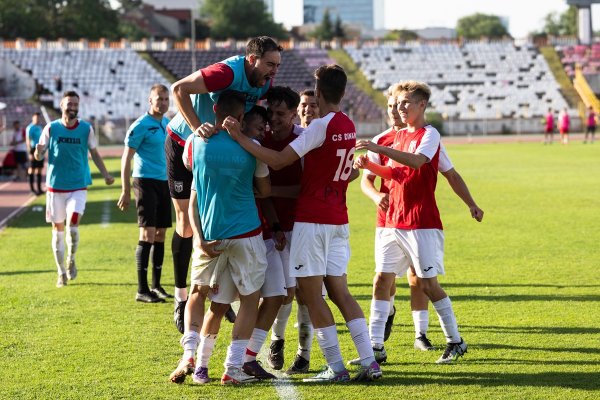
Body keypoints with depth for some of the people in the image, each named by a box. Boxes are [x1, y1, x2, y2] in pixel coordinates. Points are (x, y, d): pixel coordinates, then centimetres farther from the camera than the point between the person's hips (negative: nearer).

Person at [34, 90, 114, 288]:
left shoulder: (86, 129, 1)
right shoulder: (51, 128, -1)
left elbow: (94, 153, 12)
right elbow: (38, 156, 0)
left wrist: (105, 175, 4)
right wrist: (38, 152, -23)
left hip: (78, 186, 0)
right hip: (55, 186, 1)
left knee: (72, 225, -16)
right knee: (58, 228, 5)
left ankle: (71, 260, 11)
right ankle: (61, 272, 17)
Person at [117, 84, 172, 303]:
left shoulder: (167, 123, 13)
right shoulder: (141, 125, -10)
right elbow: (126, 158, -10)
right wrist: (125, 191, -14)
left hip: (164, 183, 7)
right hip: (146, 182, -7)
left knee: (160, 236, 10)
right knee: (147, 235, -10)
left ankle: (156, 286, 18)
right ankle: (142, 290, -8)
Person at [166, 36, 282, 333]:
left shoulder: (265, 82, -9)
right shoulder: (228, 72, -32)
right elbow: (178, 89, -32)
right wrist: (198, 128, -35)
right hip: (183, 142, -6)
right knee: (186, 223, -2)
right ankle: (181, 298, 7)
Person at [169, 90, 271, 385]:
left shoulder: (194, 143, -2)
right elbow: (265, 190, 7)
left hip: (209, 236, 2)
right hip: (246, 234, -2)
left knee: (198, 292, 21)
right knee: (250, 297, 11)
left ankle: (189, 355, 2)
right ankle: (233, 367, 4)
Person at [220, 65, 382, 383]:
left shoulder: (321, 126, -15)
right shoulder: (348, 126, 9)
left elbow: (278, 160, -20)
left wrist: (239, 138, -18)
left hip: (312, 219, -8)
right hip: (338, 219, 8)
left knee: (310, 292, -2)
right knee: (339, 292, 9)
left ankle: (336, 366, -3)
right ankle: (370, 362, 2)